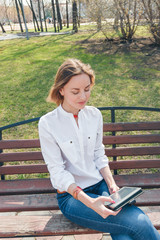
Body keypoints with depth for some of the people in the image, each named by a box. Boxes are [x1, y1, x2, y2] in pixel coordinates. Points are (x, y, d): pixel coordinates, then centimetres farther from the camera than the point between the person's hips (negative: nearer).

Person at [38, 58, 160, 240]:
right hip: (71, 195, -3)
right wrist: (89, 202, -26)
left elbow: (99, 156, 8)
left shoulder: (94, 115, 2)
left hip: (100, 185, 4)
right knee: (139, 224, -23)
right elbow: (57, 172, -14)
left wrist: (112, 185, -7)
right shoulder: (47, 123, -12)